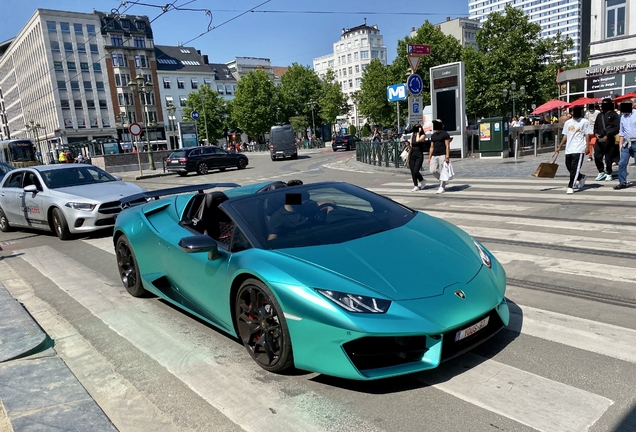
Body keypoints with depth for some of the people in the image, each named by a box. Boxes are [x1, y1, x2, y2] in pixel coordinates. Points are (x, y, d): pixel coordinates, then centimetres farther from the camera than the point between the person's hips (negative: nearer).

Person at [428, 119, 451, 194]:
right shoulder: (433, 135, 17)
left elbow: (447, 146, -9)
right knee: (433, 170, -3)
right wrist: (429, 157, 12)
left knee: (442, 172, -5)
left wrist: (447, 157, -18)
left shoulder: (445, 134, -3)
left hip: (442, 155, -6)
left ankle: (442, 187, 3)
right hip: (434, 156, 7)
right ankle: (444, 181, 18)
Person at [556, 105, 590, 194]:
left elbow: (587, 135, -2)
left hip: (579, 149, -5)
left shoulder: (585, 122, 2)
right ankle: (582, 177, 36)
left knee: (575, 168, -10)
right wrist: (559, 147, 14)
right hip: (568, 149, 5)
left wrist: (587, 146, -11)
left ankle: (571, 187, -10)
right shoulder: (567, 123, 15)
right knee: (569, 167, 11)